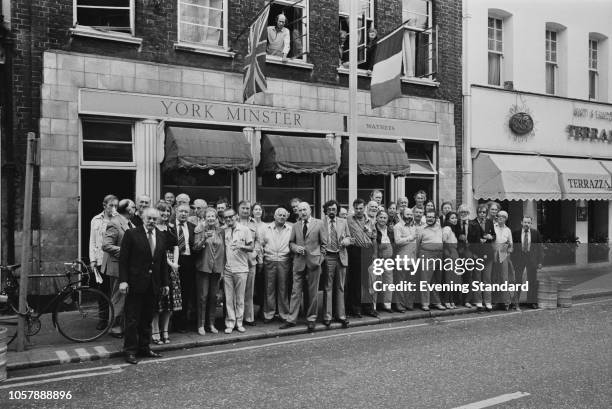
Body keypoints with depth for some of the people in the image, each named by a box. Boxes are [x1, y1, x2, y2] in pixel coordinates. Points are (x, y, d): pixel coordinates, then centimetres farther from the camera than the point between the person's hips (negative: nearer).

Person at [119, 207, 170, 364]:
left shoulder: (162, 237, 8)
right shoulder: (131, 234, -6)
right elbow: (123, 259, -7)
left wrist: (165, 283, 9)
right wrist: (123, 280, -13)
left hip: (153, 285, 4)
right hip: (135, 284, -4)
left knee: (147, 319, 13)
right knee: (132, 320, 3)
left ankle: (144, 348, 24)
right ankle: (130, 351, 13)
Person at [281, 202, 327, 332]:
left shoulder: (319, 223, 3)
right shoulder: (295, 226, 11)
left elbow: (324, 243, 5)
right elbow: (291, 242, 15)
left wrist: (321, 258, -1)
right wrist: (296, 248, -6)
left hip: (313, 262, -2)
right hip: (299, 262, 2)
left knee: (313, 292, 5)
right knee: (296, 291, 2)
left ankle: (311, 319, 16)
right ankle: (291, 319, 7)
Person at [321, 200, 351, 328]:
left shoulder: (343, 222, 11)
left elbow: (349, 238, 17)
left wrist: (345, 241, -4)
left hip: (341, 257, 3)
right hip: (327, 257, -3)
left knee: (340, 288, 8)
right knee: (328, 288, 1)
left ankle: (341, 315, 15)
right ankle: (327, 316, 8)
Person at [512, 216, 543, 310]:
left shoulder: (536, 233, 0)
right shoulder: (516, 233, -1)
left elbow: (539, 247, 3)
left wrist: (540, 261, 0)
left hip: (532, 258, 1)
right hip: (519, 257, -1)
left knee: (532, 281, 10)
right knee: (517, 280, 1)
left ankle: (533, 302, 22)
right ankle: (515, 302, 6)